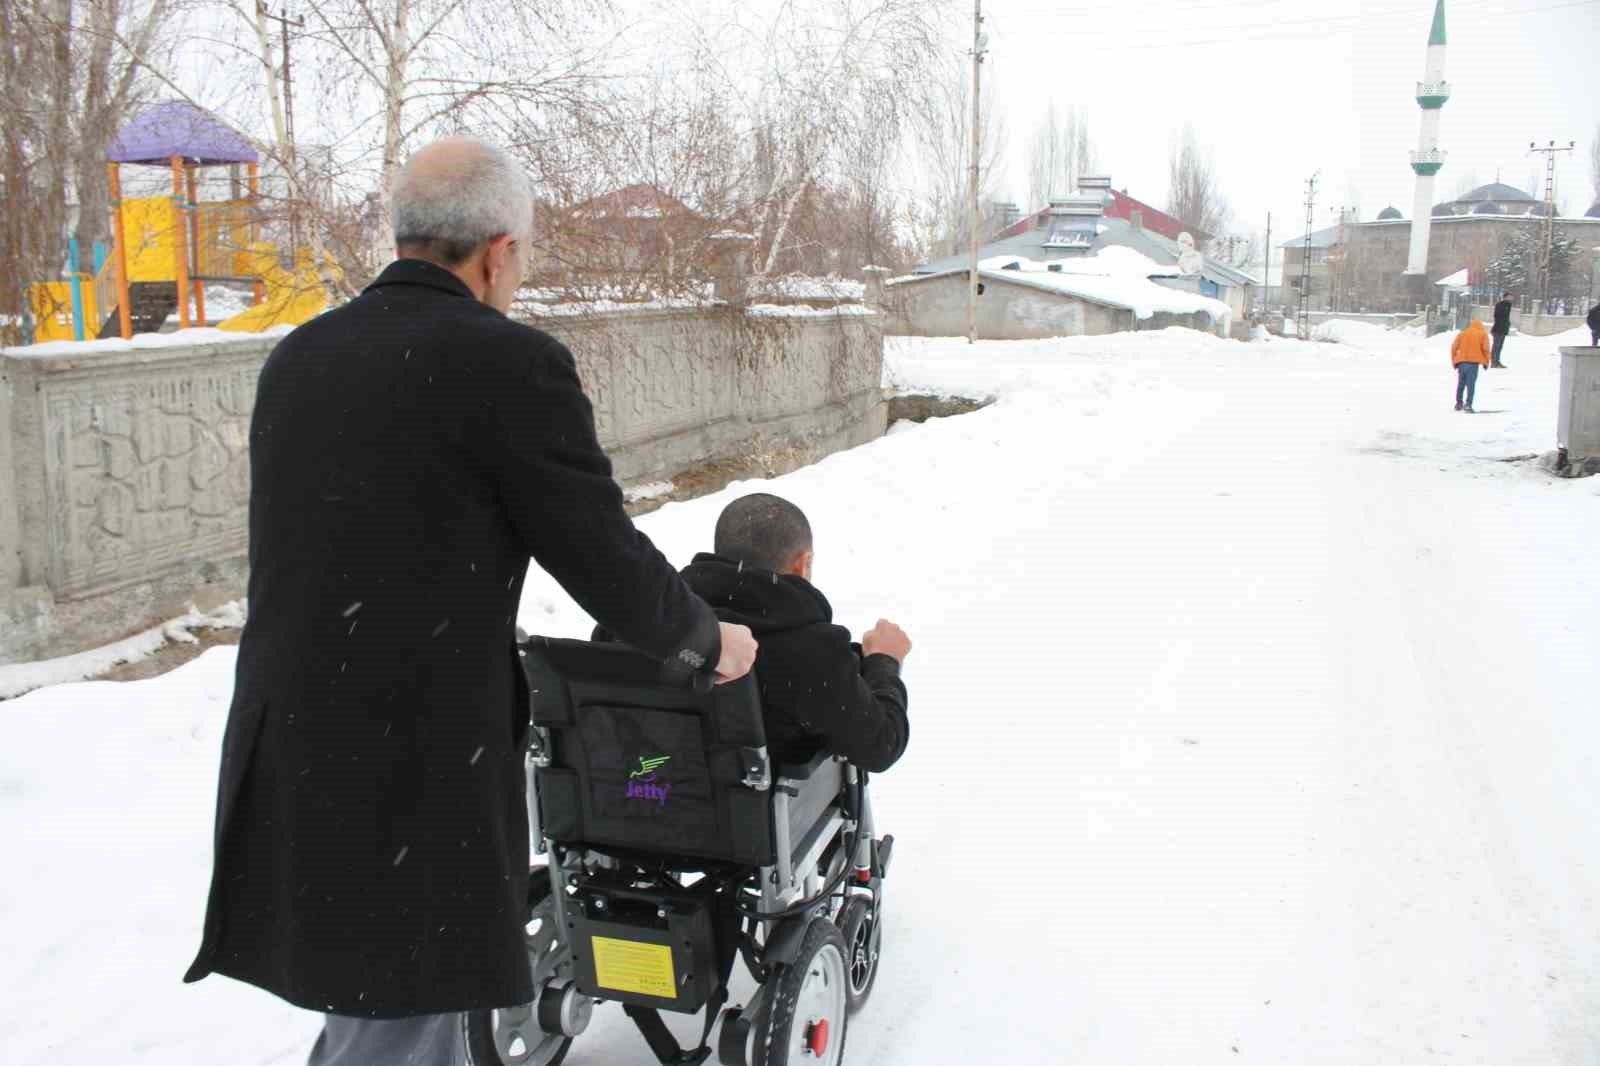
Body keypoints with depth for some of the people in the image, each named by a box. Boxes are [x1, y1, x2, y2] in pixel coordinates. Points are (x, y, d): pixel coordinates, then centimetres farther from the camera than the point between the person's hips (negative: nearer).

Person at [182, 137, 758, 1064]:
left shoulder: (297, 356, 8)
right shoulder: (512, 362, -13)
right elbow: (608, 563, -9)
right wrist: (711, 643, 10)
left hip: (285, 762, 8)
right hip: (413, 775, -7)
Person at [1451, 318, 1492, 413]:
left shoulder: (1462, 333, 18)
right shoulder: (1483, 334, 12)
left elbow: (1454, 347, 9)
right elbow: (1485, 348, -1)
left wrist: (1454, 361, 13)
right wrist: (1486, 362, 7)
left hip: (1461, 362, 3)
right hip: (1474, 362, -3)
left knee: (1461, 383, 16)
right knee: (1471, 384, -7)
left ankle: (1459, 403, 19)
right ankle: (1468, 405, -16)